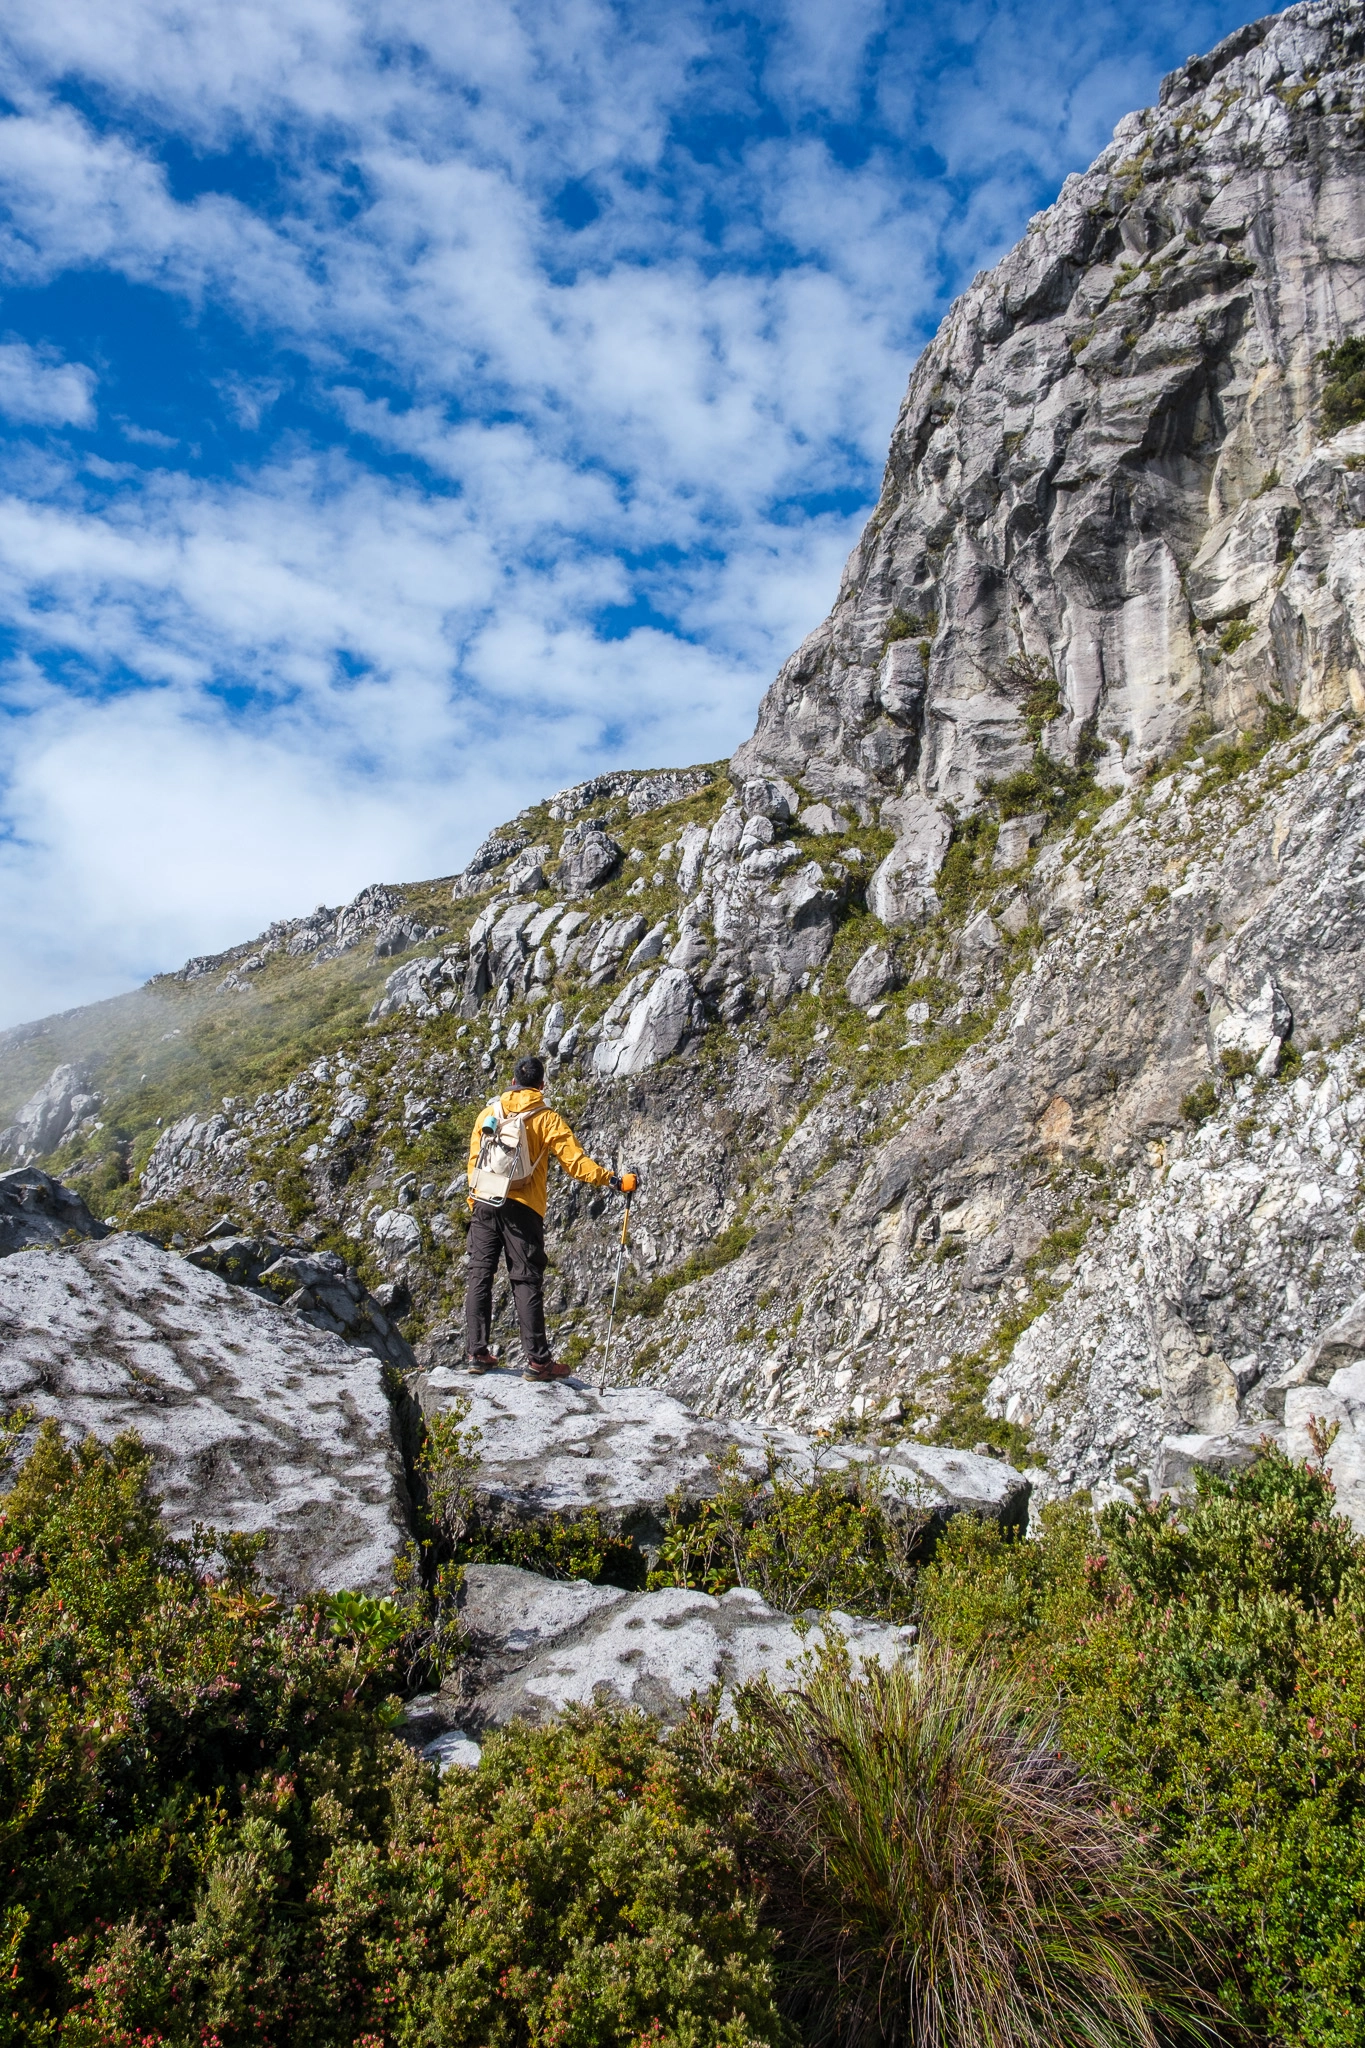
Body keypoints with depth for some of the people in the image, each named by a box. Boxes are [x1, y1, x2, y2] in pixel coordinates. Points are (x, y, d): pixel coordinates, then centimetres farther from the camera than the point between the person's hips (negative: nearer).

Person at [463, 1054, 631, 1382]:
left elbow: (474, 1162, 14)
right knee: (527, 1281, -2)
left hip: (484, 1204, 3)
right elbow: (574, 1161, -9)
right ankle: (537, 1360, -2)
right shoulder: (546, 1118, -2)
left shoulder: (488, 1114, 10)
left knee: (480, 1276, 9)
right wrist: (612, 1180, -5)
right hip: (522, 1208, -3)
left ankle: (476, 1353, 9)